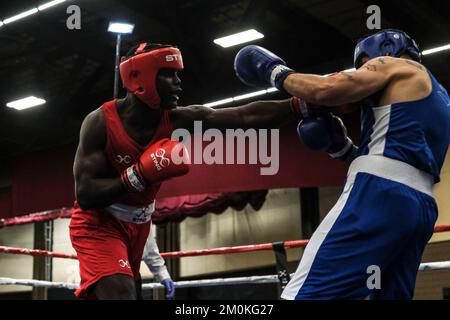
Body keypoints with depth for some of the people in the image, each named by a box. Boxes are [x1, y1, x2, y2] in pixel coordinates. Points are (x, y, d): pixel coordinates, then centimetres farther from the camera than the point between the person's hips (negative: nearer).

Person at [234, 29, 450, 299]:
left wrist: (276, 72, 8)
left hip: (380, 194, -9)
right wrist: (341, 147, 18)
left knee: (306, 293, -17)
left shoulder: (393, 63, 9)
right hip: (421, 207, 9)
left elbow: (324, 90, -7)